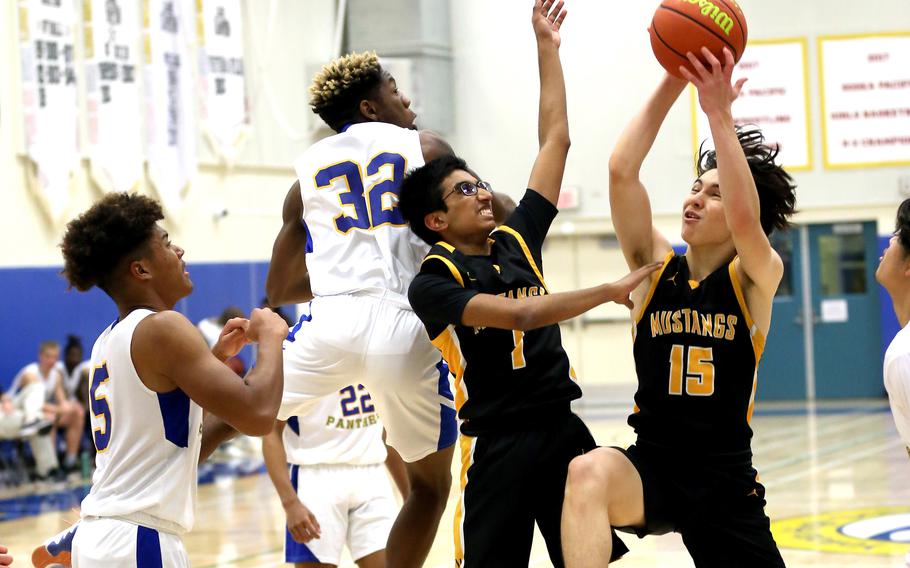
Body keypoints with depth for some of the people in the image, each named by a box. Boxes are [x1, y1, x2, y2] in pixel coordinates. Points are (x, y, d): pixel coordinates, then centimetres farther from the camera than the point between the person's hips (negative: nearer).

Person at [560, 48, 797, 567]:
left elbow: (744, 220, -27)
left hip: (728, 482, 0)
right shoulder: (655, 266, 2)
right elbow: (622, 172, -12)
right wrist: (674, 82, -20)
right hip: (651, 467, 0)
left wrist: (720, 113, -30)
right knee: (589, 472, -34)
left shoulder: (757, 278, -3)